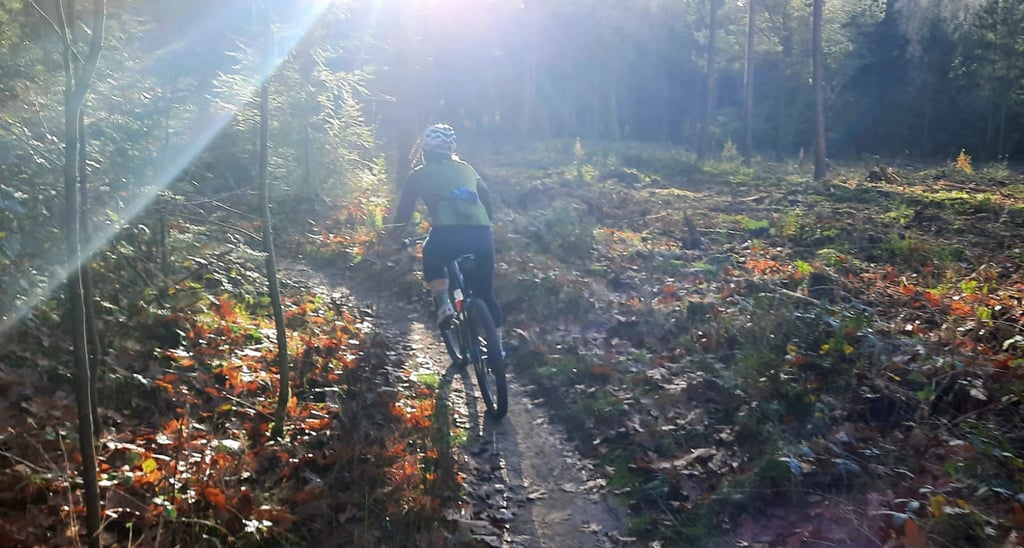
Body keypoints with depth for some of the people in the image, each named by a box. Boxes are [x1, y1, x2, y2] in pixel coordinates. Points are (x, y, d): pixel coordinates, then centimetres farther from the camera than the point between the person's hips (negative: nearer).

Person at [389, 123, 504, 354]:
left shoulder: (420, 174, 18)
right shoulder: (466, 169, 26)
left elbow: (404, 209, 22)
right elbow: (486, 198, 30)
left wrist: (394, 236, 37)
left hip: (447, 233, -3)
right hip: (481, 233, 3)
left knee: (431, 260, 30)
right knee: (485, 292, 20)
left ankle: (443, 303, 5)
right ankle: (497, 346, 23)